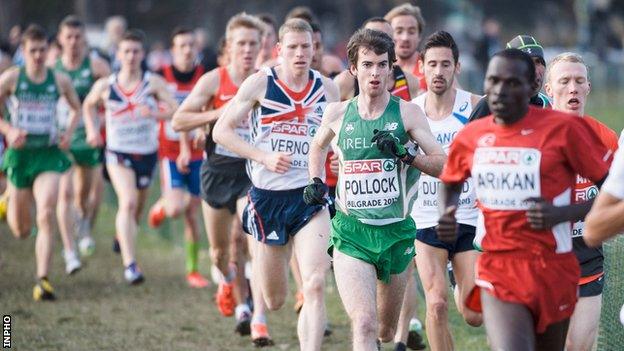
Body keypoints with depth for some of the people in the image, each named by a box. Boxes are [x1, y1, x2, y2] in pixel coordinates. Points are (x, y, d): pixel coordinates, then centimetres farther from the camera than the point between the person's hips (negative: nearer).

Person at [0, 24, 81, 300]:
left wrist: (68, 133, 1)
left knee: (46, 215, -21)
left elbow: (77, 108, 18)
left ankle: (42, 280, -17)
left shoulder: (60, 81, 1)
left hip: (49, 155, 0)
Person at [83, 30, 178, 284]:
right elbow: (88, 105, 19)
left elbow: (175, 109, -13)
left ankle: (122, 236, 52)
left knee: (137, 207, 17)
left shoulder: (153, 83, -5)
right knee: (128, 202, -23)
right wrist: (91, 130, 6)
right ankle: (129, 264, -30)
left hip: (147, 153, 2)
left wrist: (155, 113, -30)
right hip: (118, 153, -2)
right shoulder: (105, 86, -1)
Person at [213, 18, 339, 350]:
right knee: (274, 300, 10)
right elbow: (221, 130, -3)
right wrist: (264, 157, -15)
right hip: (267, 196, -1)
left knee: (315, 285, -19)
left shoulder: (327, 88, 4)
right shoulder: (260, 83, -4)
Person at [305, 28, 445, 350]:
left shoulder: (407, 113, -2)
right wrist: (316, 183, 12)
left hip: (396, 231, 1)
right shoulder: (337, 113, 3)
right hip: (351, 232, -1)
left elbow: (444, 166, -4)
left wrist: (407, 154, -19)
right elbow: (318, 146, 26)